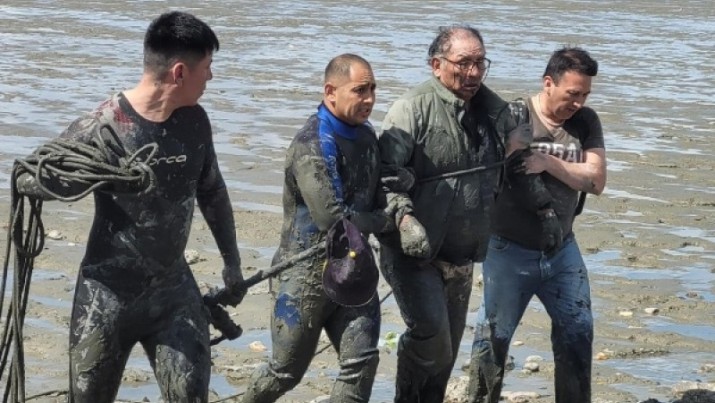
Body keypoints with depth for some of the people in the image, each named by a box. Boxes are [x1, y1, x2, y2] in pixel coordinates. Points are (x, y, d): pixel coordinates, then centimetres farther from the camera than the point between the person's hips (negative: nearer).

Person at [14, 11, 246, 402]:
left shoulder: (194, 121, -2)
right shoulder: (101, 129, -18)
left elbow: (212, 194, 13)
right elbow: (26, 179, -11)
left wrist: (232, 263, 20)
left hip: (174, 290, 4)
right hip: (108, 295, -4)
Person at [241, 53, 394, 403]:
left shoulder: (366, 135, 6)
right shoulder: (312, 145, -20)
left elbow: (379, 195, 16)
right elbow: (333, 217, -26)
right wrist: (390, 221, -11)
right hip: (307, 273, -6)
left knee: (362, 363, -4)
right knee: (287, 371, 7)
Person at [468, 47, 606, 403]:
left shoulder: (586, 122, -2)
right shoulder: (513, 118, -14)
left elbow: (596, 180, -9)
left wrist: (550, 163, -21)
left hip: (562, 250, 4)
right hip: (511, 251, -4)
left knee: (578, 332, 13)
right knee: (494, 335, 5)